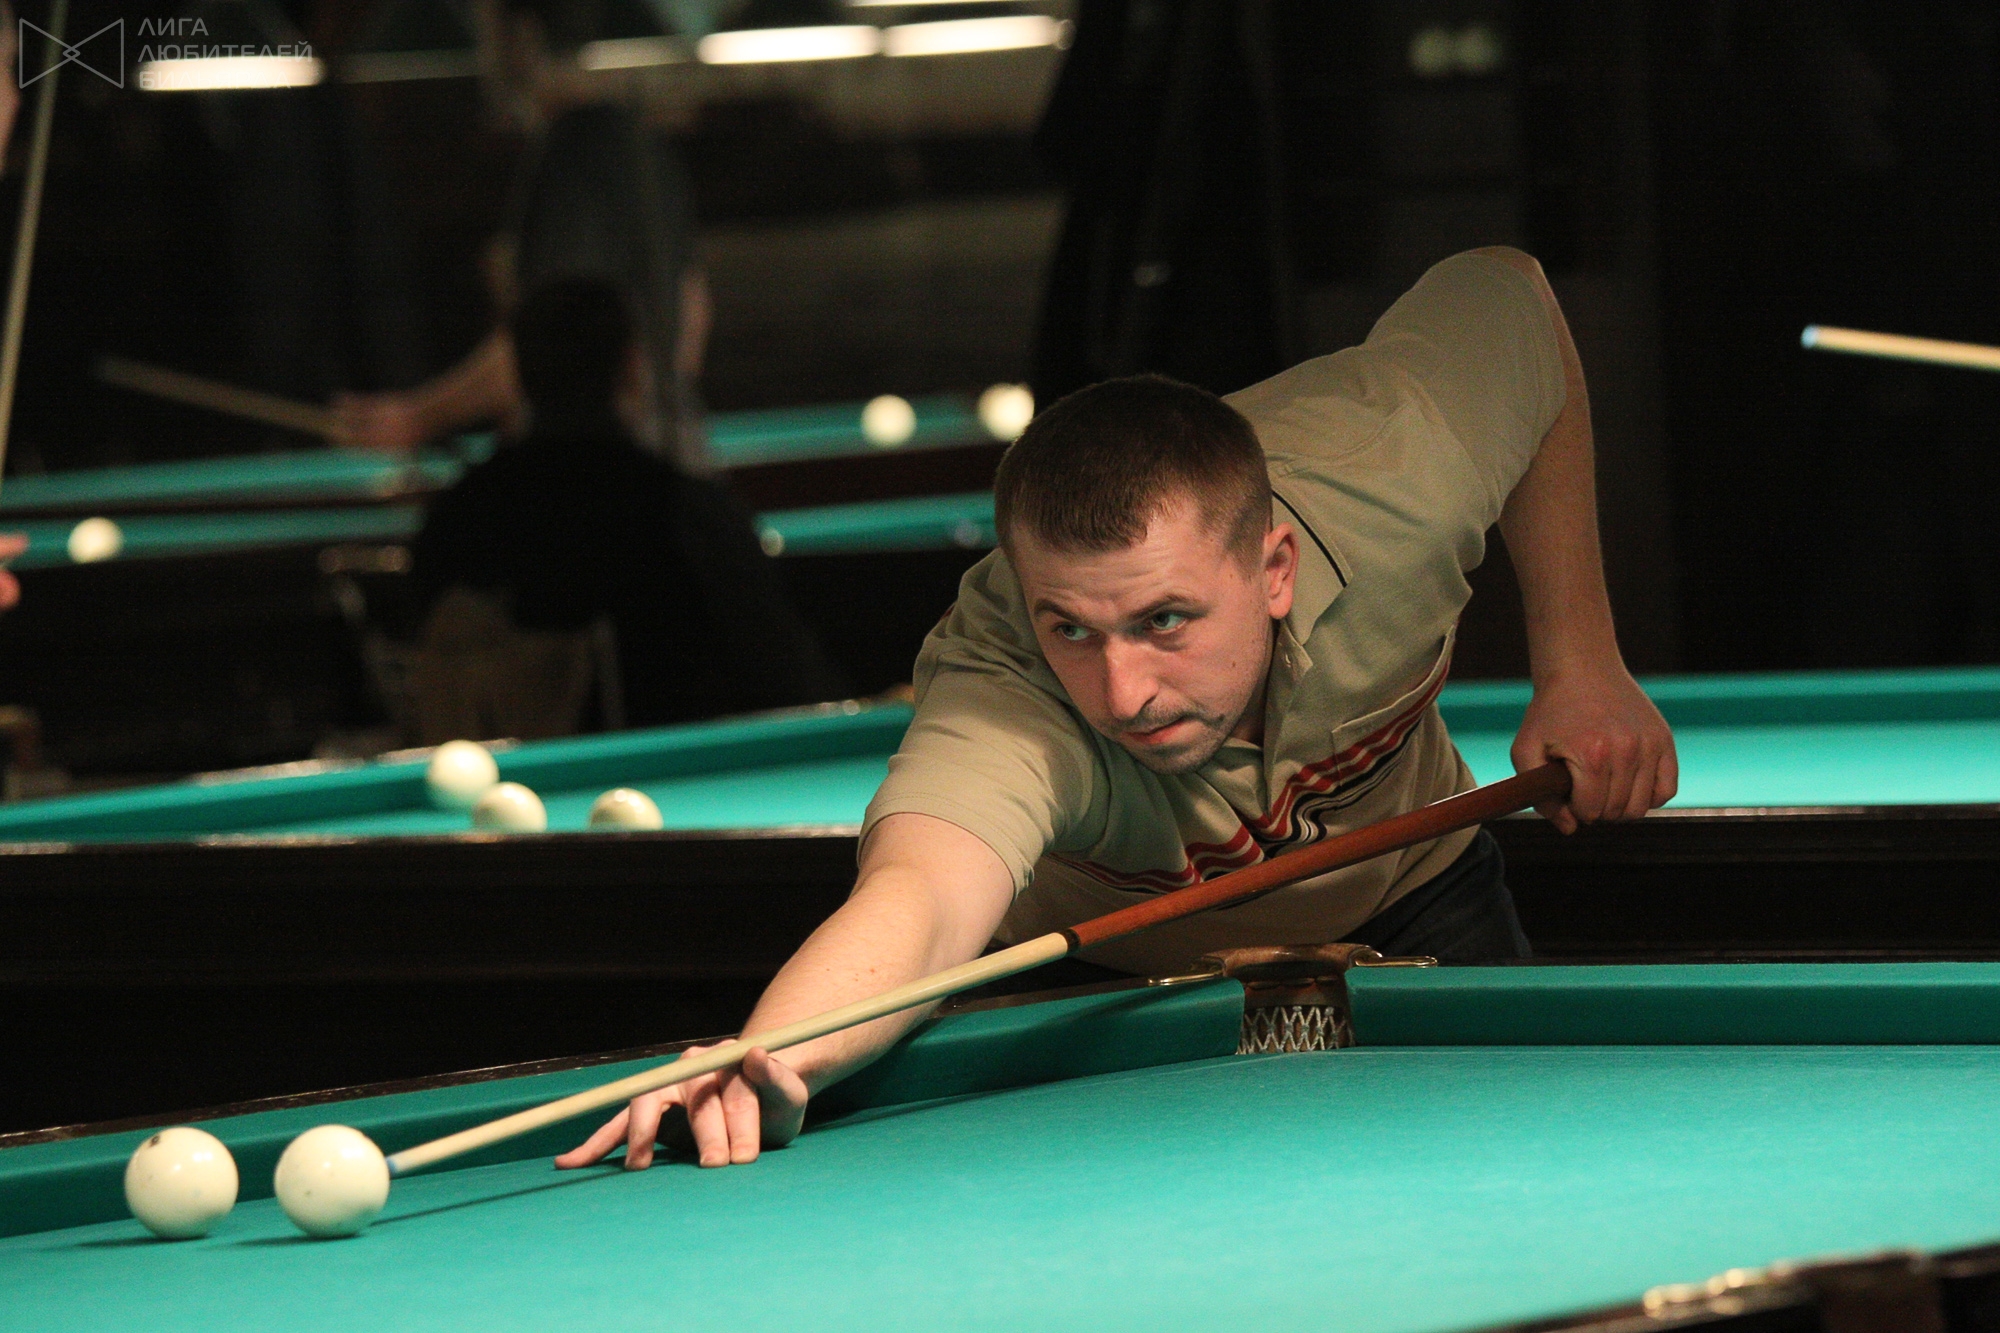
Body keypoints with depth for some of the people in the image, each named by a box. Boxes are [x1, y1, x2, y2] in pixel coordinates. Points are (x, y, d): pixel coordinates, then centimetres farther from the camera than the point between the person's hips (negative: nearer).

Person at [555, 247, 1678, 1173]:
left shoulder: (1388, 474, -36)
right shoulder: (999, 699, -45)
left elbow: (1508, 294, -13)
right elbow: (921, 892, -67)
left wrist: (1583, 663, -16)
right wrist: (766, 1053, -89)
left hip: (1404, 913, 2)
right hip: (1095, 968, -2)